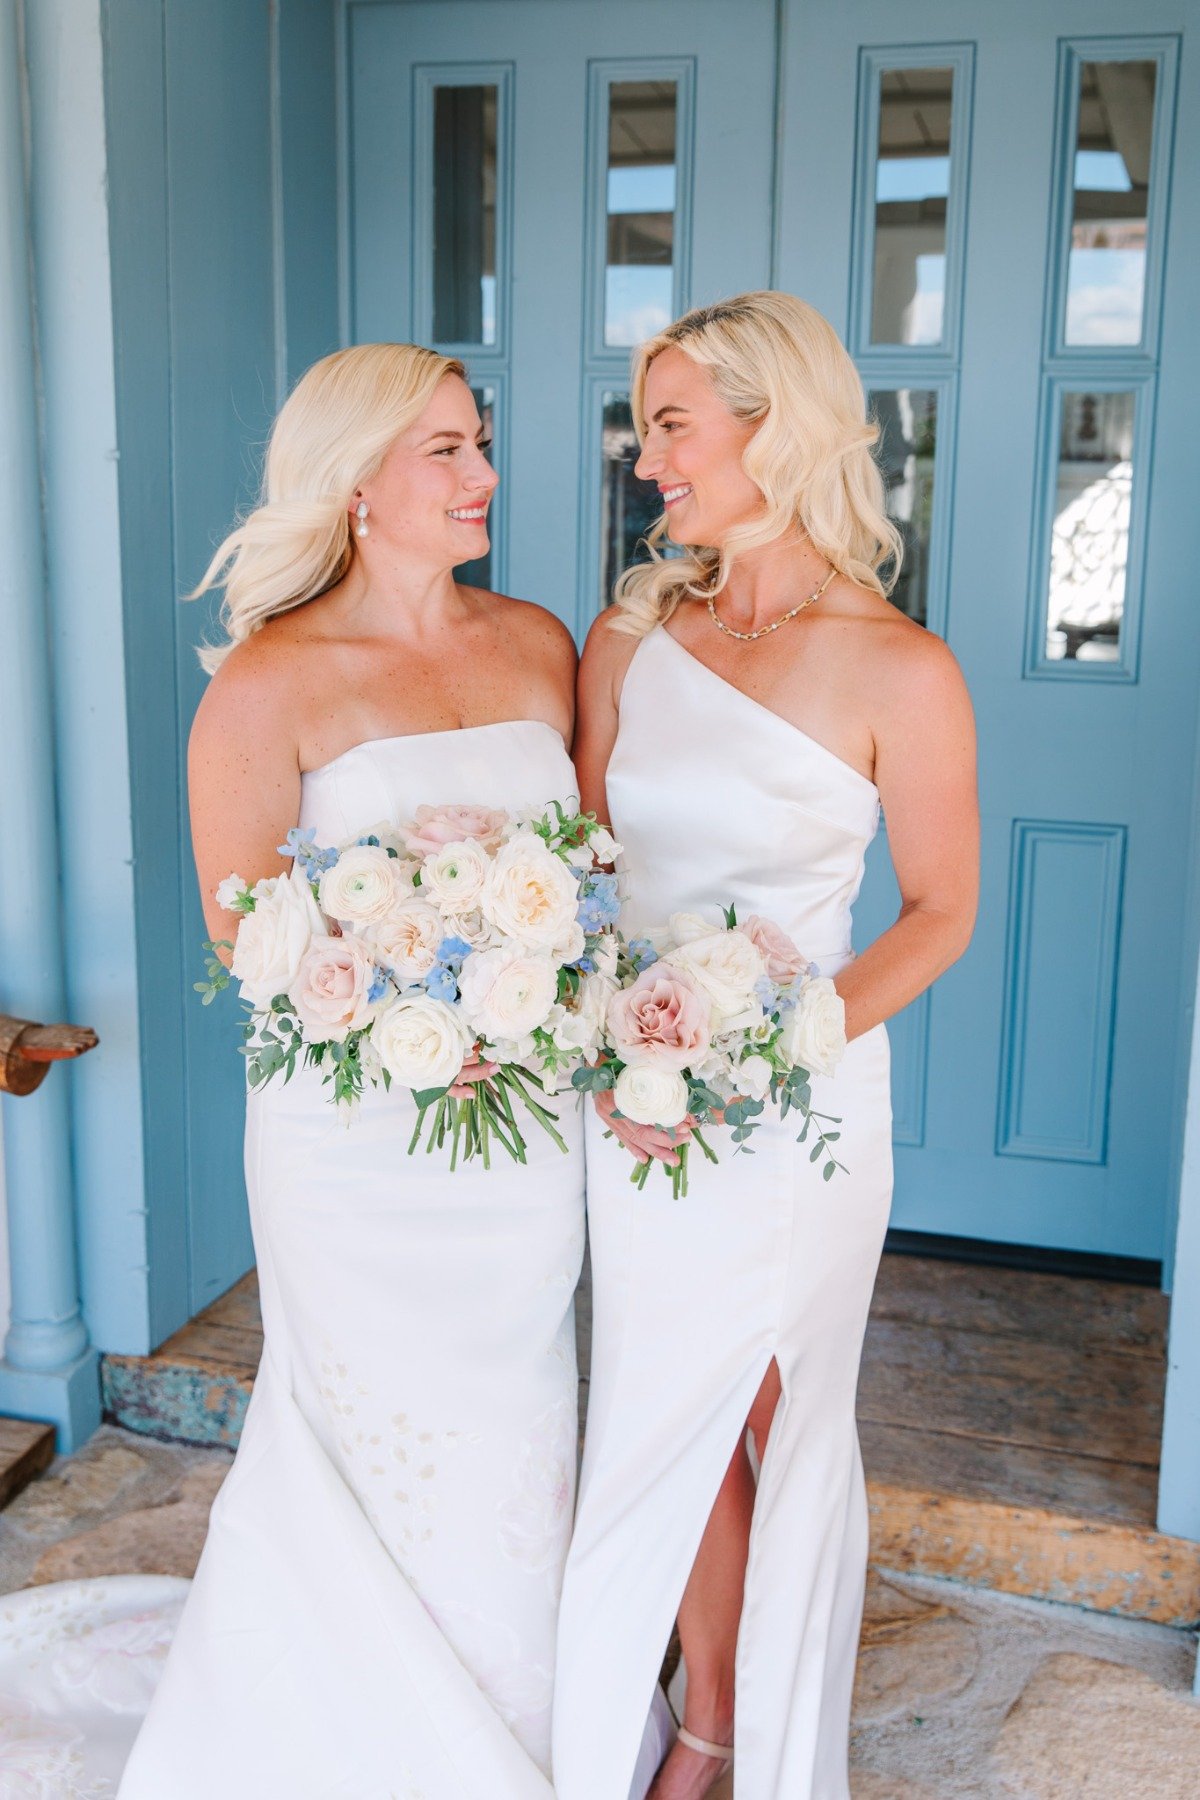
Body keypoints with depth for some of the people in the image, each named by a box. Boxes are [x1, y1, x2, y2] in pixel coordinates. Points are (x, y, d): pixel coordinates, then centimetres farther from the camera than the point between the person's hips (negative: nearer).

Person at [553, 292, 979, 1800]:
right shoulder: (631, 637, 1)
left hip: (802, 1103, -3)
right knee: (669, 1425, 16)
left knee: (787, 1428, 14)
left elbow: (942, 911, -4)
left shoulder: (898, 671, -11)